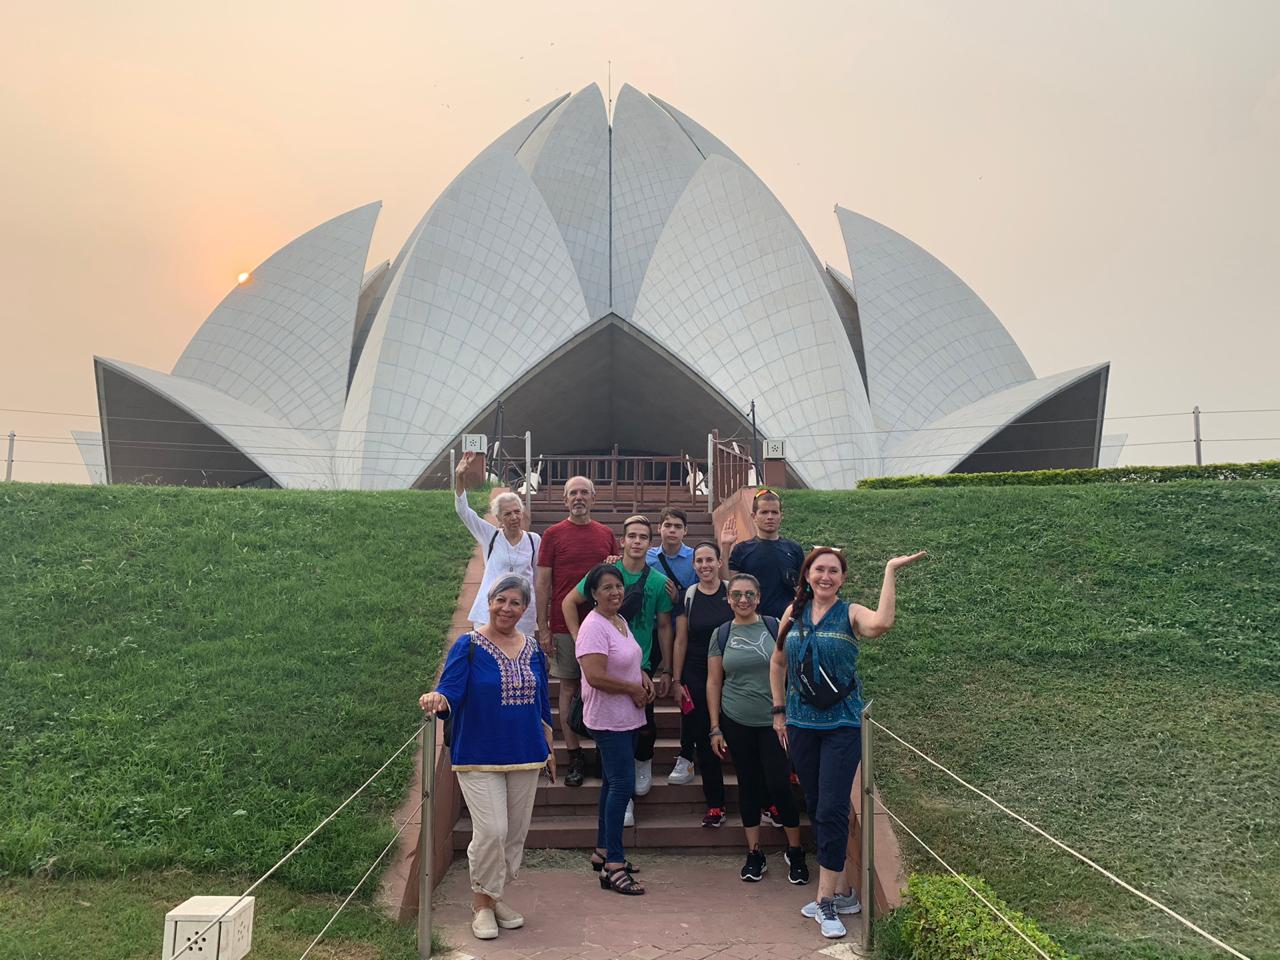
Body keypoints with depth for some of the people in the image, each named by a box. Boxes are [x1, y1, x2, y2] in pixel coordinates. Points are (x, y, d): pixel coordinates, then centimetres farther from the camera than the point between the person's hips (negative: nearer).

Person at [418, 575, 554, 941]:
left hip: (525, 757, 5)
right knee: (491, 830, -12)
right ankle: (482, 902, 10)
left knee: (516, 832, 11)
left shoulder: (532, 649, 7)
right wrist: (437, 699, -40)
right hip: (479, 756, -5)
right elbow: (450, 691, -17)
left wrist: (549, 749, 18)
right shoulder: (468, 646, -8)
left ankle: (495, 895, 29)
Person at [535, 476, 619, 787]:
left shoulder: (606, 535, 8)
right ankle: (574, 757, 11)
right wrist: (543, 628, -4)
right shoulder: (553, 535, 1)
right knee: (569, 687, 4)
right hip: (564, 625, -2)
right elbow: (543, 583, 0)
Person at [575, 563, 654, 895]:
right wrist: (633, 688, -15)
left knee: (614, 783, 16)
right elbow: (595, 676, -26)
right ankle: (613, 866, -4)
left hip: (628, 717, 9)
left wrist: (642, 676, 5)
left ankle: (603, 852, 29)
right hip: (608, 719, -9)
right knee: (622, 785, -10)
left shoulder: (621, 621, 11)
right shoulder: (594, 626, -18)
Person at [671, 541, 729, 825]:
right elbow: (681, 640, 4)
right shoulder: (688, 596, 1)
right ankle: (715, 806, 16)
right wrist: (677, 680, 1)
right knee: (704, 741, 5)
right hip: (697, 677, 1)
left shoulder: (733, 592, -2)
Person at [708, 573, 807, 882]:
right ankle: (754, 854, 21)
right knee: (749, 786, 10)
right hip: (736, 723, 2)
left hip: (774, 721, -2)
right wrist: (715, 728, 2)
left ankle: (795, 852, 16)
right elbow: (713, 682, 5)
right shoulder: (721, 634, 2)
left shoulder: (775, 627, -2)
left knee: (779, 785, -3)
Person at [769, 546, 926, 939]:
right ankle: (843, 891, 26)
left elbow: (881, 623, -32)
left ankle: (827, 899, 3)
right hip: (801, 725, 5)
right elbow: (778, 661, 15)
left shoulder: (851, 614, -8)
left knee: (832, 810, -7)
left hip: (842, 725, -4)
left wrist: (890, 571, -30)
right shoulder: (794, 612, 4)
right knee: (816, 810, 12)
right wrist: (779, 711, 13)